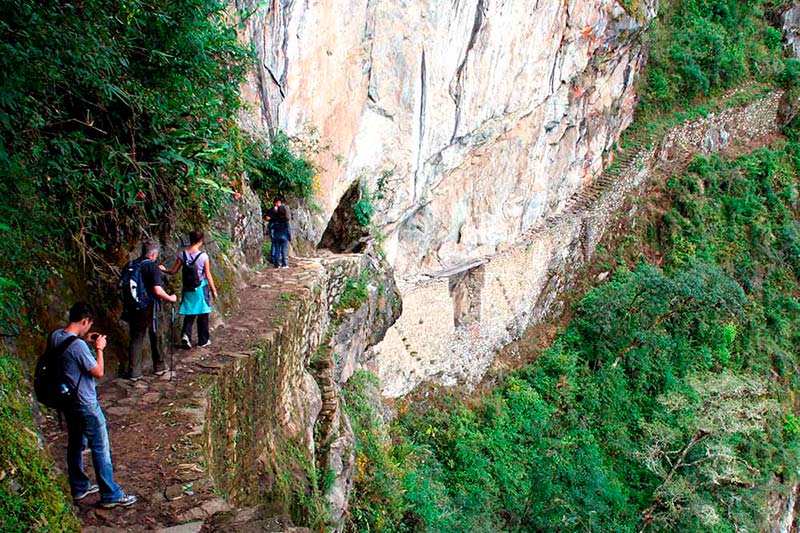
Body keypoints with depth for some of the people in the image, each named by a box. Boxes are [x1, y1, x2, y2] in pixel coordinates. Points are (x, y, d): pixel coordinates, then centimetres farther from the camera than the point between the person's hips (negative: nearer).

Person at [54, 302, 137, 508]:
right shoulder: (78, 345, -28)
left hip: (68, 402, 9)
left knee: (75, 444, 22)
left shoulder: (55, 336, -3)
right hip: (86, 405, -9)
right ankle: (111, 496, 10)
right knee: (101, 449, 2)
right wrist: (99, 348, -10)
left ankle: (79, 487, 36)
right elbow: (98, 372, -20)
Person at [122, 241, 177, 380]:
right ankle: (159, 366, 27)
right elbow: (157, 290, -24)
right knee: (155, 337, 14)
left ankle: (134, 372, 7)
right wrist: (170, 298, -8)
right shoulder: (153, 267, -14)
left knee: (136, 339, 9)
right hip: (148, 309, -5)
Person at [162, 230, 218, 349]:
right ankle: (203, 340, 20)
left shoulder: (182, 255, -5)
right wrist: (213, 290, 1)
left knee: (189, 315, 13)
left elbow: (173, 271, 2)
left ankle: (185, 335, -8)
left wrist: (164, 270, 23)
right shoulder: (203, 256, -13)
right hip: (201, 289, -2)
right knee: (202, 315, 11)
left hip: (188, 290, 2)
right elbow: (208, 275, -9)